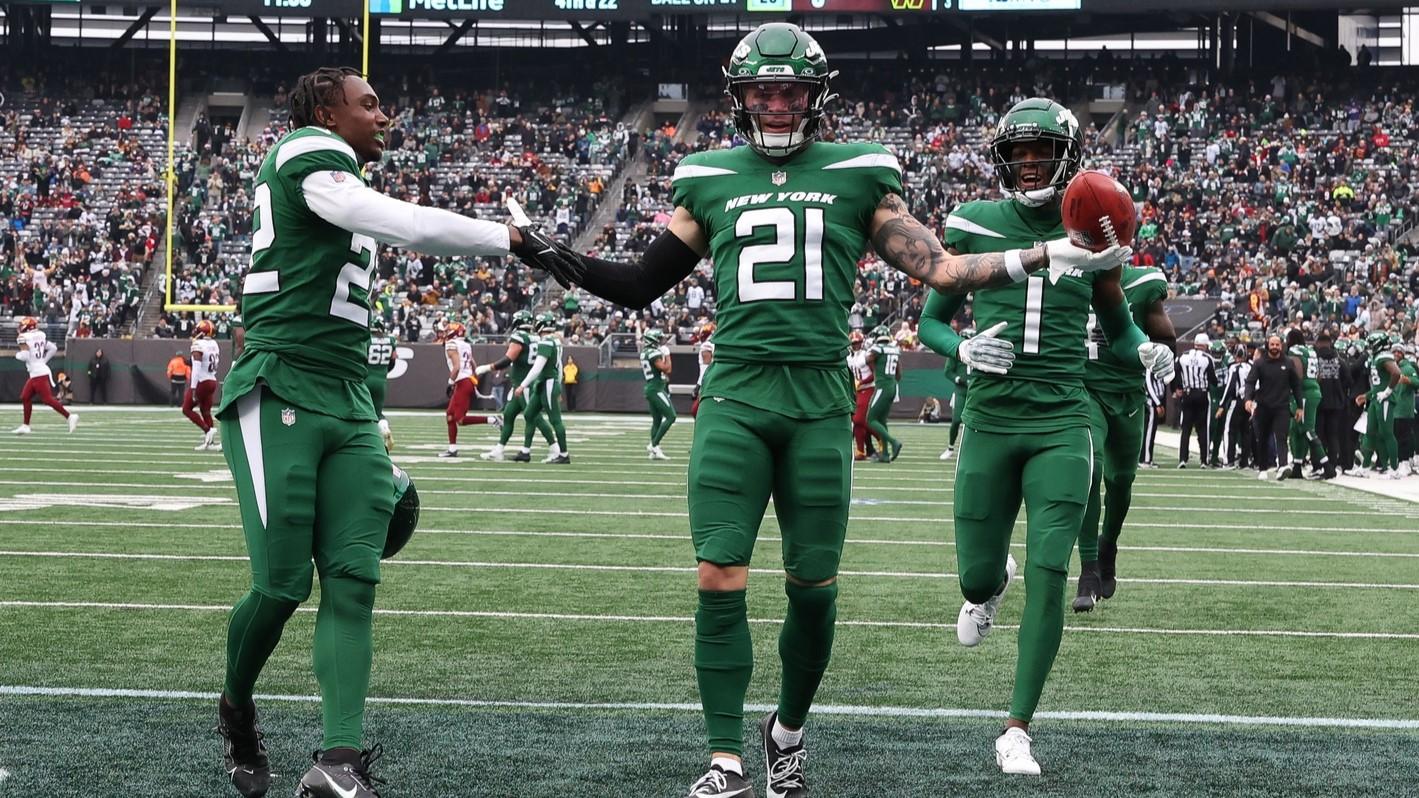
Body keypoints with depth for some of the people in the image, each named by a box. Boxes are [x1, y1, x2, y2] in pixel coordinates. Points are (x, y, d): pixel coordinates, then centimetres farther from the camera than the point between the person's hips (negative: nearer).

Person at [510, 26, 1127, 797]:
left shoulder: (857, 175, 8)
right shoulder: (710, 179, 11)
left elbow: (937, 268, 8)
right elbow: (642, 284, 17)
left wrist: (1044, 258, -1)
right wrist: (553, 258, 5)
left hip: (819, 398, 0)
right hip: (735, 394, 0)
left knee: (813, 587, 4)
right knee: (720, 580, -7)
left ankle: (789, 731, 28)